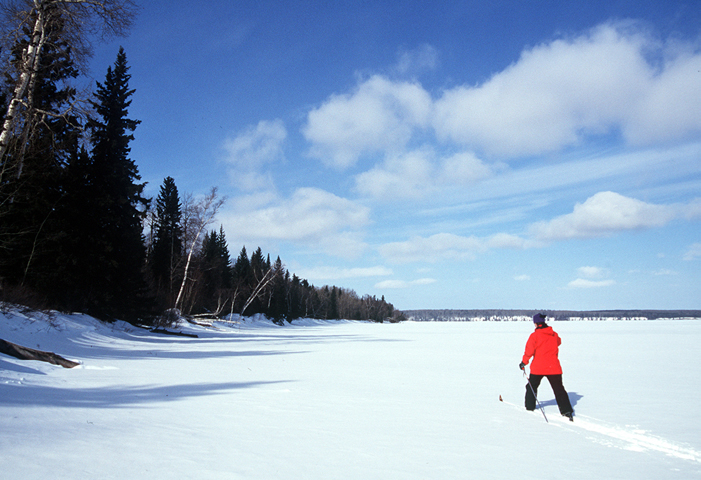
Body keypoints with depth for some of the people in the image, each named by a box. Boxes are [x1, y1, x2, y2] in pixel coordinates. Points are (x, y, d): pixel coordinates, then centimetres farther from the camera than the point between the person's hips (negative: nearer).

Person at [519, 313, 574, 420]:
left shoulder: (535, 335, -10)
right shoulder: (554, 334, 3)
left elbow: (529, 350, -13)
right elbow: (558, 342, 25)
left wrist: (524, 362, -1)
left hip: (538, 367, -3)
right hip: (553, 367, 3)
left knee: (532, 386, 16)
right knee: (559, 389, 6)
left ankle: (529, 407, 20)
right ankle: (567, 410, -3)